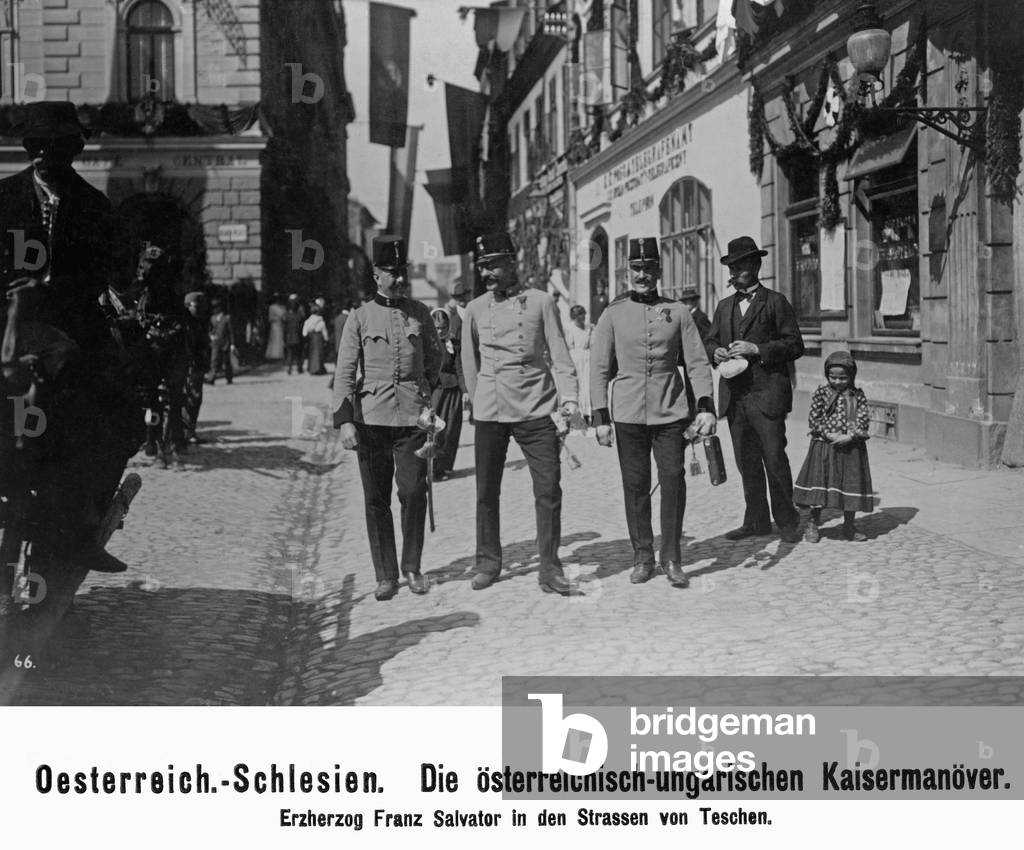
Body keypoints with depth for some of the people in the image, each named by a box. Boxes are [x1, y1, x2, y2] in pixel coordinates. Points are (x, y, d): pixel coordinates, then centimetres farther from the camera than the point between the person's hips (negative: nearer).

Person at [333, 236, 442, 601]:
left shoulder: (420, 313, 8)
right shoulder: (359, 317, 3)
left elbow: (434, 358, 23)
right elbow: (344, 373, -1)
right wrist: (345, 421, -8)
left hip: (413, 416, 1)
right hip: (371, 417, -1)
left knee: (413, 492, -7)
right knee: (376, 500, 3)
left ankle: (412, 568, 12)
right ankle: (385, 576, 12)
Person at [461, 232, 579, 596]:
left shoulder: (541, 302, 1)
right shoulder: (475, 309, 7)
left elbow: (558, 354, 1)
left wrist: (568, 398, -9)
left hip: (535, 411, -2)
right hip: (489, 412, 2)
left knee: (549, 490, -4)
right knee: (486, 492, 6)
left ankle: (550, 569, 5)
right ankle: (488, 563, 21)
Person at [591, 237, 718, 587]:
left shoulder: (678, 312, 4)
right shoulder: (613, 314, 3)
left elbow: (697, 363, 4)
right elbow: (600, 370, 4)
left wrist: (706, 407, -7)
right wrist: (601, 417, -1)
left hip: (671, 414, 0)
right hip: (628, 415, 0)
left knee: (673, 483, -1)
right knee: (635, 486, 4)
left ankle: (672, 560, 10)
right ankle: (643, 558, 16)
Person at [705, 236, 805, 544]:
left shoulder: (775, 302, 0)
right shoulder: (724, 306, 18)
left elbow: (794, 345, -4)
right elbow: (709, 341, 22)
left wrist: (757, 349, -15)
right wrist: (716, 353, -2)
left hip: (766, 394, -6)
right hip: (734, 396, 6)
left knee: (774, 458, -5)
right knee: (746, 462, 9)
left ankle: (786, 520, 7)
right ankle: (757, 521, 16)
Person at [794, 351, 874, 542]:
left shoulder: (857, 395, 3)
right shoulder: (821, 393, 0)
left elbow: (864, 420, -4)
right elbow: (813, 419, -5)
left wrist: (849, 436, -18)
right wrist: (828, 434, -16)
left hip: (851, 448, 1)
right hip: (824, 447, -1)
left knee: (851, 483, 6)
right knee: (819, 484, 2)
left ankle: (849, 526, 20)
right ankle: (813, 524, 13)